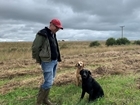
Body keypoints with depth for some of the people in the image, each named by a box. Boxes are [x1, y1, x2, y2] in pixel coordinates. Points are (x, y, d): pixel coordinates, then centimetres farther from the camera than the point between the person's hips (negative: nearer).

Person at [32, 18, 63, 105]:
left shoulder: (53, 34, 13)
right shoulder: (42, 34, -13)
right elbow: (35, 48, -13)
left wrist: (57, 58, 14)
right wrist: (39, 61, -5)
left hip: (55, 61, 9)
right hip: (47, 62, -9)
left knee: (51, 81, 13)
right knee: (48, 82, -10)